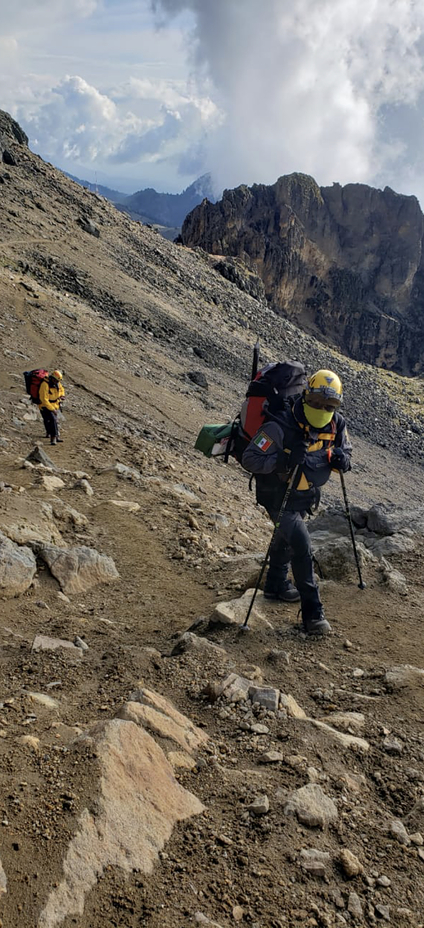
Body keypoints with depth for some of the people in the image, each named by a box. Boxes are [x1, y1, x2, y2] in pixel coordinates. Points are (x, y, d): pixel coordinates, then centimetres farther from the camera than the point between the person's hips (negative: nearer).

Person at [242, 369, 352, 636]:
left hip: (306, 497, 7)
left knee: (286, 539, 27)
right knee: (302, 546, -18)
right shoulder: (281, 426, -30)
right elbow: (250, 458, -28)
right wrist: (282, 460, -44)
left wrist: (342, 459, -19)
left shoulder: (336, 425, -11)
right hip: (279, 496, -7)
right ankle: (313, 614, -9)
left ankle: (276, 586, 50)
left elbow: (346, 448, 6)